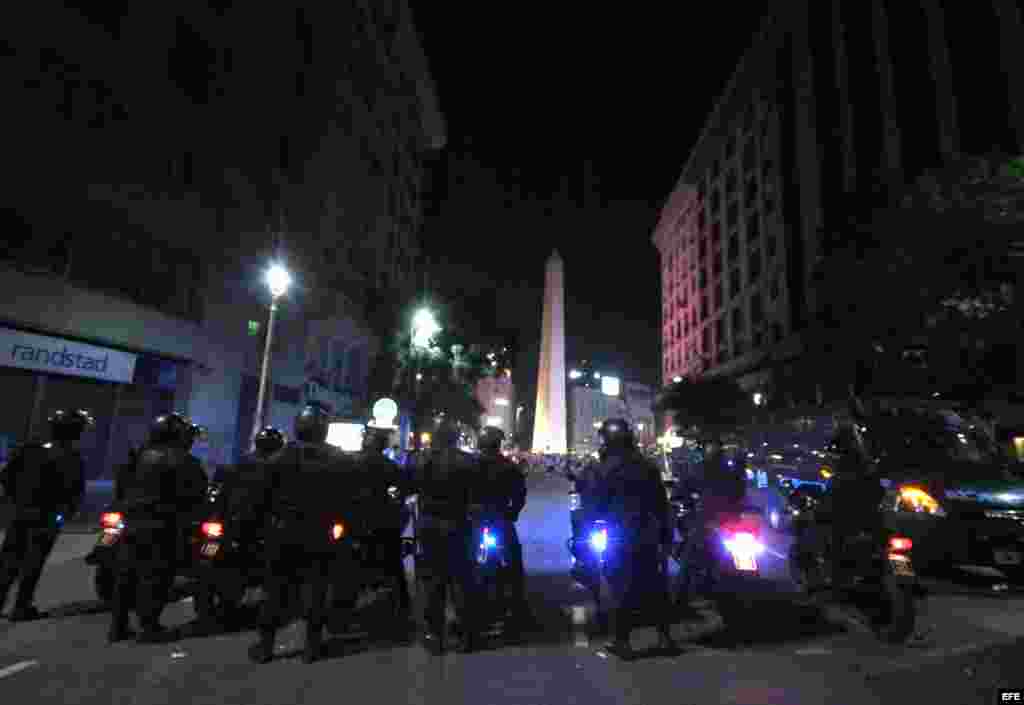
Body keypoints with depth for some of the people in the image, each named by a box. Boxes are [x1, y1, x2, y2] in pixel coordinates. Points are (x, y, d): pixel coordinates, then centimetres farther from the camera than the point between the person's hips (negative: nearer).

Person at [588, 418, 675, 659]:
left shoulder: (604, 470, -13)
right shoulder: (648, 466, 5)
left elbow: (594, 506, -11)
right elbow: (662, 503, 10)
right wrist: (665, 533, 16)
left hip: (620, 539, -5)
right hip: (649, 538, 5)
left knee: (623, 590, 5)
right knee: (657, 587, 16)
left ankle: (622, 642, 12)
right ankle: (665, 636, 24)